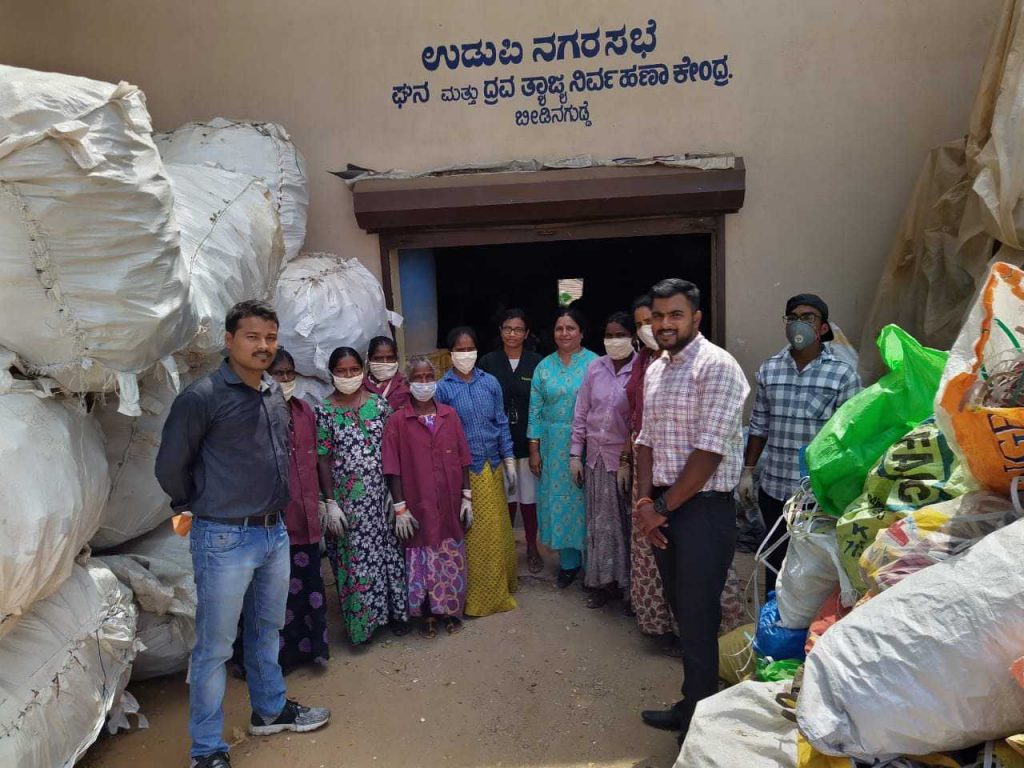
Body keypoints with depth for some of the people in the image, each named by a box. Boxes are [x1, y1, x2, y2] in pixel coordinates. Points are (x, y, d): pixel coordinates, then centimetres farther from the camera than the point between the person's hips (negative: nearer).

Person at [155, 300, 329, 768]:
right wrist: (202, 508, 6)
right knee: (214, 646, 6)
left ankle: (270, 711, 40)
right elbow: (170, 466, -8)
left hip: (275, 533, 7)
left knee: (266, 631, 22)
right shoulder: (202, 397, -16)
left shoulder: (275, 394, 5)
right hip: (225, 540, -7)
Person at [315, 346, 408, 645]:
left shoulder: (379, 403, 2)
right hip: (347, 499, -2)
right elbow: (323, 460, -3)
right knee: (355, 557, 5)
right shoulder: (324, 411, -3)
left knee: (388, 550, 9)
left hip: (380, 495, 2)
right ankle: (360, 620, 20)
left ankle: (395, 610, 26)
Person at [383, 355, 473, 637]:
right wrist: (400, 508, -9)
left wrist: (466, 497, 4)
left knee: (452, 559, 12)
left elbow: (462, 460, 6)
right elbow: (393, 469, -6)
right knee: (422, 562, 7)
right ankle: (427, 614, 27)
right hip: (419, 506, -3)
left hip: (450, 505, 3)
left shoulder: (450, 415, 3)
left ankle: (451, 610, 32)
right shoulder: (398, 421, -6)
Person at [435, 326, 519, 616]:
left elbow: (501, 423, 7)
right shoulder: (442, 388, -5)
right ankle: (475, 596, 18)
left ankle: (499, 588, 29)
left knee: (497, 530, 11)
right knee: (471, 534, 4)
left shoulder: (490, 382, 4)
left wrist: (509, 461, 5)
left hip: (492, 467, 3)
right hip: (462, 470, -3)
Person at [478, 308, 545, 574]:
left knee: (530, 496, 8)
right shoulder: (487, 362, -1)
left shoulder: (536, 362, -2)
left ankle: (532, 547, 26)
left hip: (528, 442, 0)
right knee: (507, 497, 9)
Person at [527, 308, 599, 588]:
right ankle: (568, 561, 24)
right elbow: (535, 410, 6)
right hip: (553, 445, 3)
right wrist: (534, 449, 2)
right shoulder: (543, 367, 6)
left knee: (585, 499, 3)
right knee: (559, 499, 9)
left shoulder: (595, 363, -4)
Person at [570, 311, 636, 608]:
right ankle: (605, 582, 26)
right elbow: (581, 413, 7)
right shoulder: (595, 368, 3)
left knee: (628, 522, 7)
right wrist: (575, 453, 6)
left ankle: (631, 585, 22)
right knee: (600, 522, 12)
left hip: (628, 458, -4)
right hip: (596, 457, 4)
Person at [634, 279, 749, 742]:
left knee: (698, 621, 2)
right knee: (681, 613, 18)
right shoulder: (654, 371, 11)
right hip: (663, 507, 7)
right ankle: (690, 707, 33)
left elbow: (709, 451, -19)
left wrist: (663, 507, -12)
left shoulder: (716, 366, -14)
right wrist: (645, 501, -1)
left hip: (703, 509, -7)